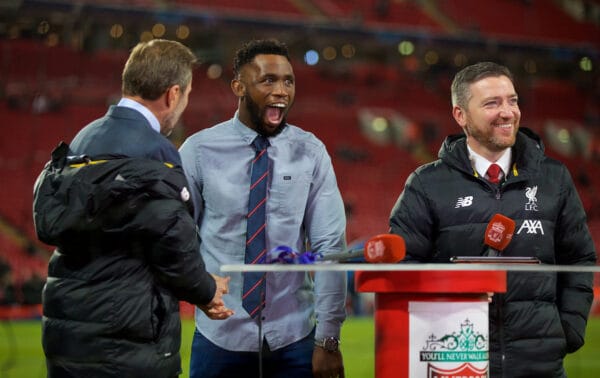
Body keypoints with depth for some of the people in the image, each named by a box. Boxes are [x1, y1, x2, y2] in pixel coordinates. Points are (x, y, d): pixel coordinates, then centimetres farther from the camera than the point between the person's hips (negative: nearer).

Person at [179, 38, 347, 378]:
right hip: (220, 338, 0)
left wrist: (328, 339, -7)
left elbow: (330, 248, -4)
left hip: (294, 341, 1)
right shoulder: (199, 151, -3)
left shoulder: (311, 153, -1)